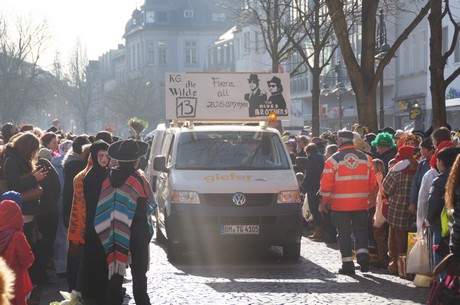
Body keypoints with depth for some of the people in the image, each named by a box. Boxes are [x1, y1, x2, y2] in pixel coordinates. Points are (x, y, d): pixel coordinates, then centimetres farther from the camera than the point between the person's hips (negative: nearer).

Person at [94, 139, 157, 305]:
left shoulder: (110, 178, -2)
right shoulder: (138, 179, -14)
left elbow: (103, 207, 2)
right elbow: (147, 207, -7)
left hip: (115, 230, 4)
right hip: (136, 231, -4)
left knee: (115, 267, 12)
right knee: (138, 271, 4)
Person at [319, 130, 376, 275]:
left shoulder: (334, 159, -7)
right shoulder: (366, 158, 4)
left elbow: (326, 183, -7)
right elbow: (372, 182, 9)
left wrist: (324, 201, 3)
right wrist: (367, 196, 21)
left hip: (340, 204, -2)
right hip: (361, 203, 2)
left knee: (344, 233, 5)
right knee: (360, 230, 13)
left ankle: (347, 263, 4)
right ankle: (362, 253, -7)